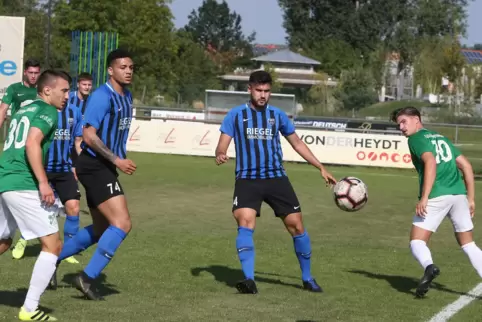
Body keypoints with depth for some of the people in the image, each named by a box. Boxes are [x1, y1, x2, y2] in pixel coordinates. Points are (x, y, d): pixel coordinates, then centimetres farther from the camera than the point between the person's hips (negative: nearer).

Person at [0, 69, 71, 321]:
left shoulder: (24, 109, 24)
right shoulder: (47, 111, -3)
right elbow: (32, 144, -19)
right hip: (23, 185, -9)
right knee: (52, 244, -5)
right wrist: (43, 183, -22)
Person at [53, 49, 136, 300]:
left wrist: (120, 159, 20)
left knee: (101, 229, 17)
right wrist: (117, 160, -22)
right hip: (94, 165, -10)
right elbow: (89, 135, -21)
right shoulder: (102, 96, -16)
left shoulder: (126, 96, 13)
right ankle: (88, 277, -10)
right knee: (122, 224, -17)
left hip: (104, 168, 10)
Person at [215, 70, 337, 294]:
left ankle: (307, 278, 17)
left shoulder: (277, 115, 10)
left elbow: (297, 143, 19)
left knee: (296, 225, 0)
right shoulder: (236, 115, 4)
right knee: (245, 223, -23)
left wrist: (321, 169, 17)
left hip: (276, 178, 2)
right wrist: (220, 155, -26)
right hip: (247, 180, -2)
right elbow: (222, 145, 0)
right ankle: (249, 280, -23)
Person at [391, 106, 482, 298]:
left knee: (416, 241, -2)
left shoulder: (416, 139, 3)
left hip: (437, 196, -6)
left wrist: (424, 197, -20)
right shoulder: (441, 138, 24)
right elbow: (466, 166, 20)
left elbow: (431, 162, -16)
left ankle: (429, 266, -33)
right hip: (459, 194, 6)